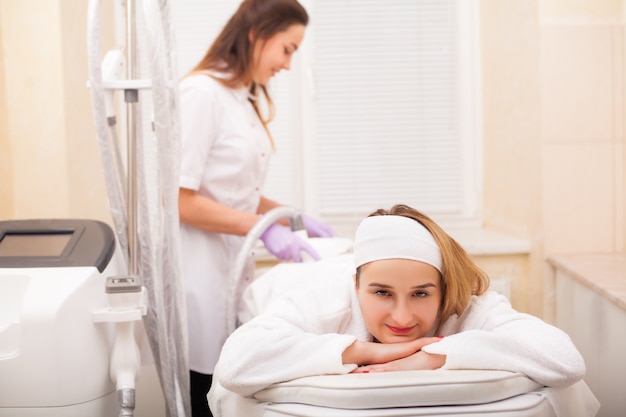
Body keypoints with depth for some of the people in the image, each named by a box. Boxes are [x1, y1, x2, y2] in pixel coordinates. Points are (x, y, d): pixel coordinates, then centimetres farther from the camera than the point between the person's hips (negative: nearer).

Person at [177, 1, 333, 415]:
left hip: (233, 265, 8)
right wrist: (264, 228, -19)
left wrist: (293, 217, 5)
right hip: (201, 270, -8)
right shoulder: (202, 93, -14)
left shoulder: (249, 99, 14)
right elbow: (179, 198, -18)